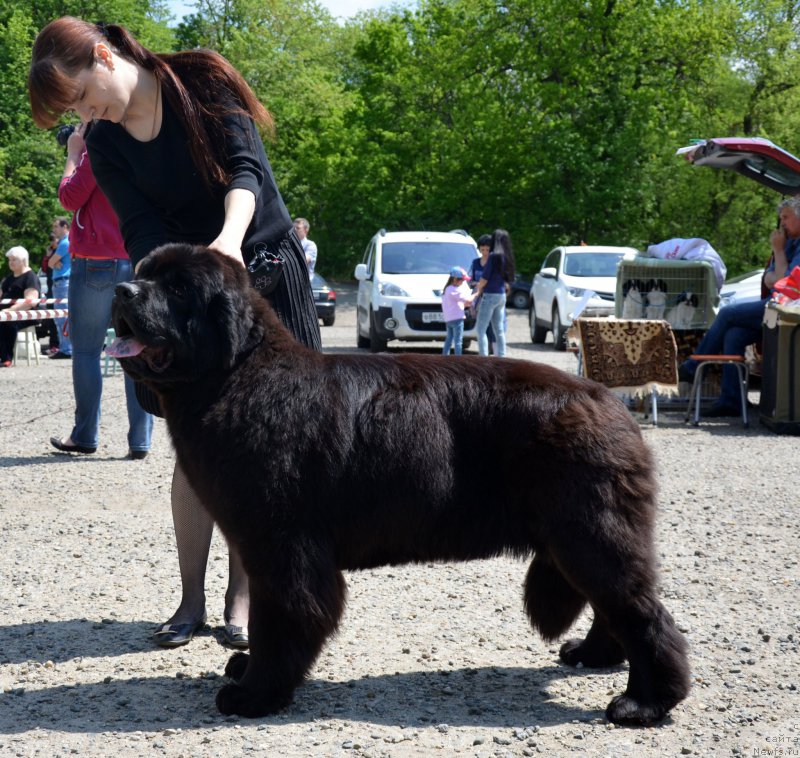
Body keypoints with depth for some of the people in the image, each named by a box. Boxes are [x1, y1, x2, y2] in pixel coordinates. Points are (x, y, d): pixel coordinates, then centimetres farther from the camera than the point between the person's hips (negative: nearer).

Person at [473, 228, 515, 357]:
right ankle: (501, 357, 11)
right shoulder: (506, 257, 9)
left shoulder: (494, 256, -15)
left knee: (480, 329, -5)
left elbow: (485, 278, -14)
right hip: (501, 295, 8)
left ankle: (484, 357, -12)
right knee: (499, 330, 11)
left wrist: (478, 288, 7)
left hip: (490, 295, -8)